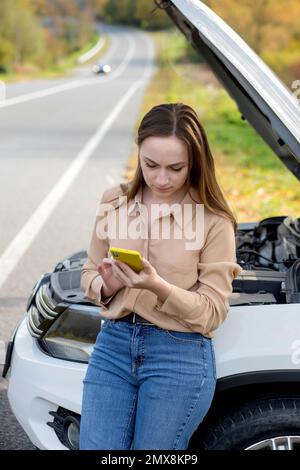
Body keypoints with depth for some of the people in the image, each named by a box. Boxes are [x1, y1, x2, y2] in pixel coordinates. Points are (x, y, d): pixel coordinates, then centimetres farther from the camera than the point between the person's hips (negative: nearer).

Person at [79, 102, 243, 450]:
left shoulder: (214, 223, -8)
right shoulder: (114, 201, 4)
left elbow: (212, 314, -8)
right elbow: (89, 274, 13)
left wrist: (159, 286, -24)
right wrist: (107, 286, -11)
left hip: (181, 357, -3)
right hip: (113, 344, 4)